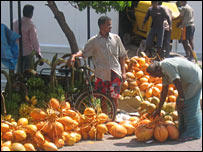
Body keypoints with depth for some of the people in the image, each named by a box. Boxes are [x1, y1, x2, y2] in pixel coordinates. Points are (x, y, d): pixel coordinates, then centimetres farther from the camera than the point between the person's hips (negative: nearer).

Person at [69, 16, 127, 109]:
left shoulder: (115, 38, 5)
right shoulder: (93, 41, 1)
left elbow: (122, 56, 10)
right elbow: (84, 52, 6)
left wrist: (123, 72, 7)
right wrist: (75, 55, -15)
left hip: (115, 73, 0)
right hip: (101, 74, 0)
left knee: (114, 98, -1)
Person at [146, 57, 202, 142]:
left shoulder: (167, 66, -21)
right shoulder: (164, 71, 11)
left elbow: (177, 82, -25)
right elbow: (164, 91, 14)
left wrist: (181, 99, -21)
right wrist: (158, 110, 16)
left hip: (195, 80, -10)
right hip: (188, 82, 10)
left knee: (190, 106, -10)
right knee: (180, 106, 11)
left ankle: (193, 133, -4)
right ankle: (183, 131, 17)